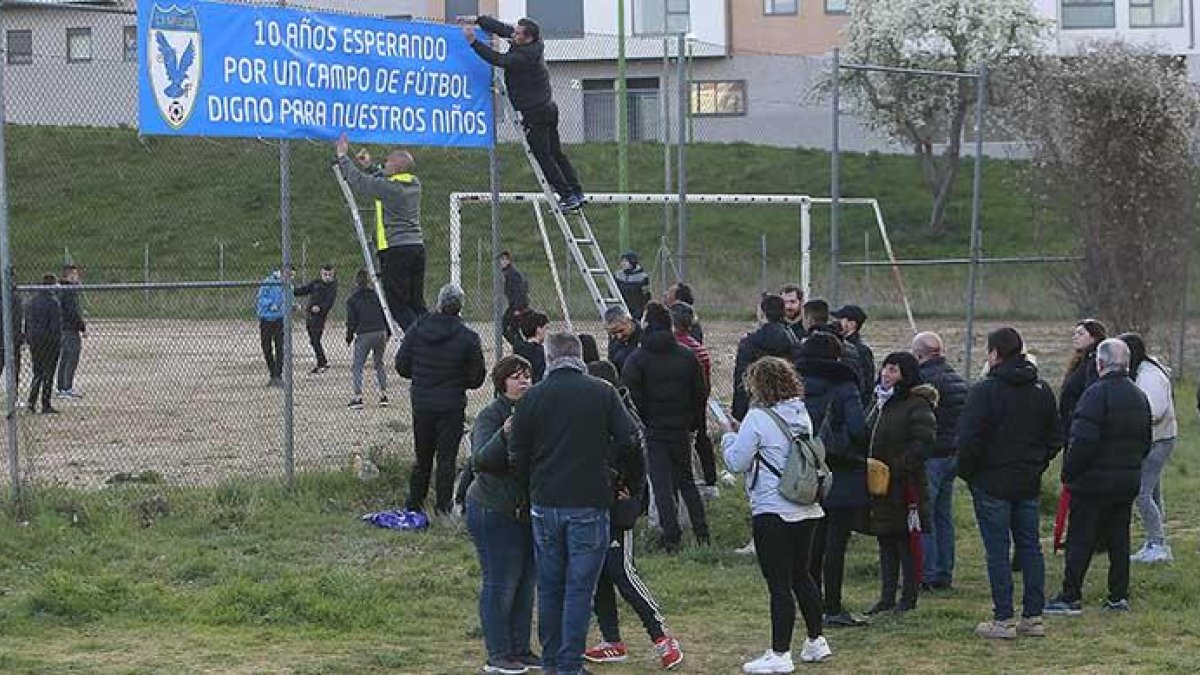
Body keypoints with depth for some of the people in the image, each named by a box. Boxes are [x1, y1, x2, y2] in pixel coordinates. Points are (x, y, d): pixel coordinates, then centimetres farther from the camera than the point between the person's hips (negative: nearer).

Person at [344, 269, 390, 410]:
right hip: (380, 333, 4)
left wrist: (349, 337, 11)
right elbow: (385, 314, 8)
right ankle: (383, 395, 15)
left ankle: (358, 397, -8)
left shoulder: (352, 299, -1)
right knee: (379, 363, 19)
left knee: (356, 366, 3)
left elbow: (351, 321, -2)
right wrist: (388, 332, 18)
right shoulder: (376, 295, 7)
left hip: (364, 335, -4)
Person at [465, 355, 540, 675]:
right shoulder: (490, 416, -11)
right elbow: (480, 460, -24)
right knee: (499, 583, -4)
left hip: (527, 512, 8)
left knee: (526, 582, 12)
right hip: (494, 512, -8)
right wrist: (504, 434, -37)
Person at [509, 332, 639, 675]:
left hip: (544, 505, 2)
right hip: (590, 503, -2)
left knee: (548, 586, 13)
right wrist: (623, 479, 12)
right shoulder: (603, 393, -2)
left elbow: (517, 457, 3)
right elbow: (628, 444, -5)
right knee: (579, 587, 2)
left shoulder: (532, 397, 1)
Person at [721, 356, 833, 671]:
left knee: (779, 584, -4)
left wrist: (729, 438, 10)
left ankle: (780, 654, -1)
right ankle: (816, 642, 28)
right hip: (807, 509, 8)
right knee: (801, 575, 20)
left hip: (773, 511, -8)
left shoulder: (758, 418, -14)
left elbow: (737, 462, -11)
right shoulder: (802, 414, 8)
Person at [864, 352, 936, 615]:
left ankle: (909, 598, 8)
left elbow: (923, 441, -18)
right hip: (878, 483, 8)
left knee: (907, 542, 0)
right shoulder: (879, 402, 14)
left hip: (904, 484, -8)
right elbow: (868, 439, 23)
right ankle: (887, 597, 18)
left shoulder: (916, 405, -11)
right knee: (885, 543, 12)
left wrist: (897, 468, -20)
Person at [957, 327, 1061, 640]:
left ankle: (1003, 619, -1)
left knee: (997, 550, -2)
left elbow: (968, 440, -16)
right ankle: (1033, 616, 13)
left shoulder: (985, 390, -14)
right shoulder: (1041, 390, 7)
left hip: (992, 482, -6)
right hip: (1029, 484, 6)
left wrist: (967, 472, -1)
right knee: (1030, 546, 11)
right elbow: (1055, 437, 12)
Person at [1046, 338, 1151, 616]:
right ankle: (1118, 597, 13)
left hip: (1094, 481, -7)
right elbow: (1146, 440, 18)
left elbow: (1083, 440, -21)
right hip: (1128, 482, 7)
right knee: (1119, 539, 12)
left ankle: (1071, 598, -2)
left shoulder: (1097, 394, -15)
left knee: (1080, 540, -3)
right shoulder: (1139, 397, 11)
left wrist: (1069, 472, -11)